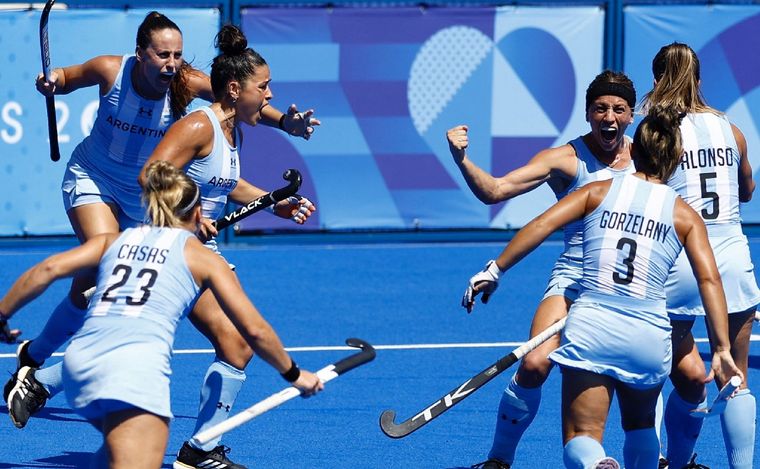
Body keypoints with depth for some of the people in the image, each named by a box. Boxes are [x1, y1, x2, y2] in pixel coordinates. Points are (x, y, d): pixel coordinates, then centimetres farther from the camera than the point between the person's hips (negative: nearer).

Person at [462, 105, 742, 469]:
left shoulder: (599, 192, 8)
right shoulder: (684, 215, 7)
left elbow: (541, 225, -3)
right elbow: (709, 279, -3)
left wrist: (495, 270, 1)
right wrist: (722, 349, -5)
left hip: (589, 327, -1)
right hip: (649, 336, 1)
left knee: (581, 439, -2)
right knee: (640, 426, 29)